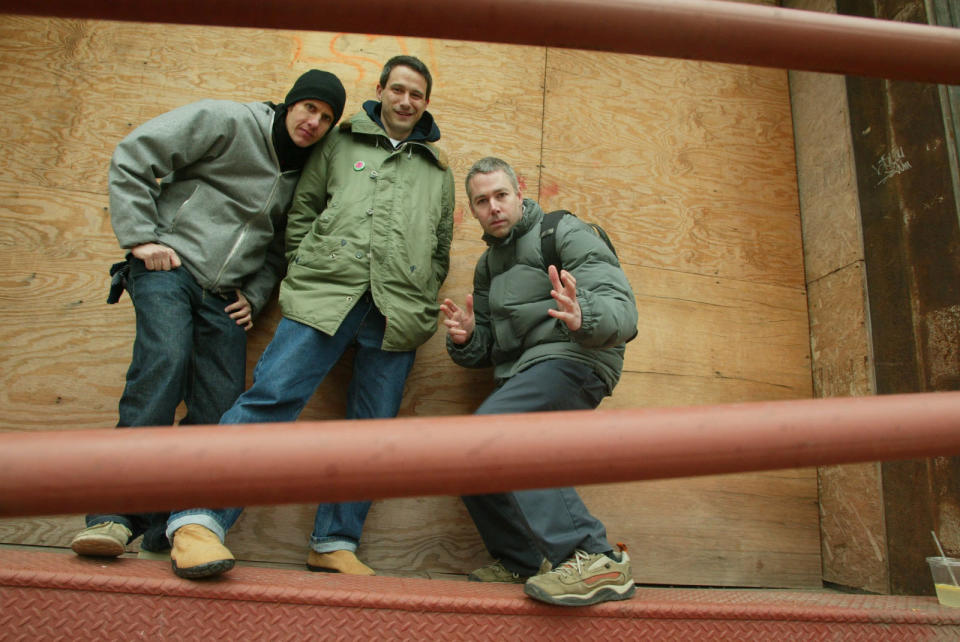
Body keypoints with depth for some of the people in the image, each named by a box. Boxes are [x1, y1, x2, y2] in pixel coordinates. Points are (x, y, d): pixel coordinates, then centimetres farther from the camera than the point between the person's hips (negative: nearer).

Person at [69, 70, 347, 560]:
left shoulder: (307, 173, 16)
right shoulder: (225, 121, 0)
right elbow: (132, 157, -3)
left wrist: (254, 295, 4)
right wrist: (141, 238, -10)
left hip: (225, 297, 5)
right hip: (170, 267, -4)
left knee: (220, 410, -6)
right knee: (164, 364, -29)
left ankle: (164, 535, 3)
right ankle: (114, 515, -22)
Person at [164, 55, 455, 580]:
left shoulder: (438, 172, 25)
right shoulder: (339, 143, 19)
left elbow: (441, 252, 22)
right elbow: (301, 212, 15)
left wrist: (420, 307, 8)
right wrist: (306, 273, 2)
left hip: (397, 314, 3)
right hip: (325, 294, -2)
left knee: (372, 428, 1)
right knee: (271, 395, -14)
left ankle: (335, 544, 11)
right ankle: (199, 519, -9)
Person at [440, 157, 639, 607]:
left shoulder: (564, 232, -4)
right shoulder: (487, 266, 20)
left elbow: (621, 309, -16)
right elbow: (485, 350, 19)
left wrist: (581, 318, -39)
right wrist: (464, 338, -5)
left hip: (570, 358, -9)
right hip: (520, 374, 9)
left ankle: (595, 557, -31)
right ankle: (522, 564, 22)